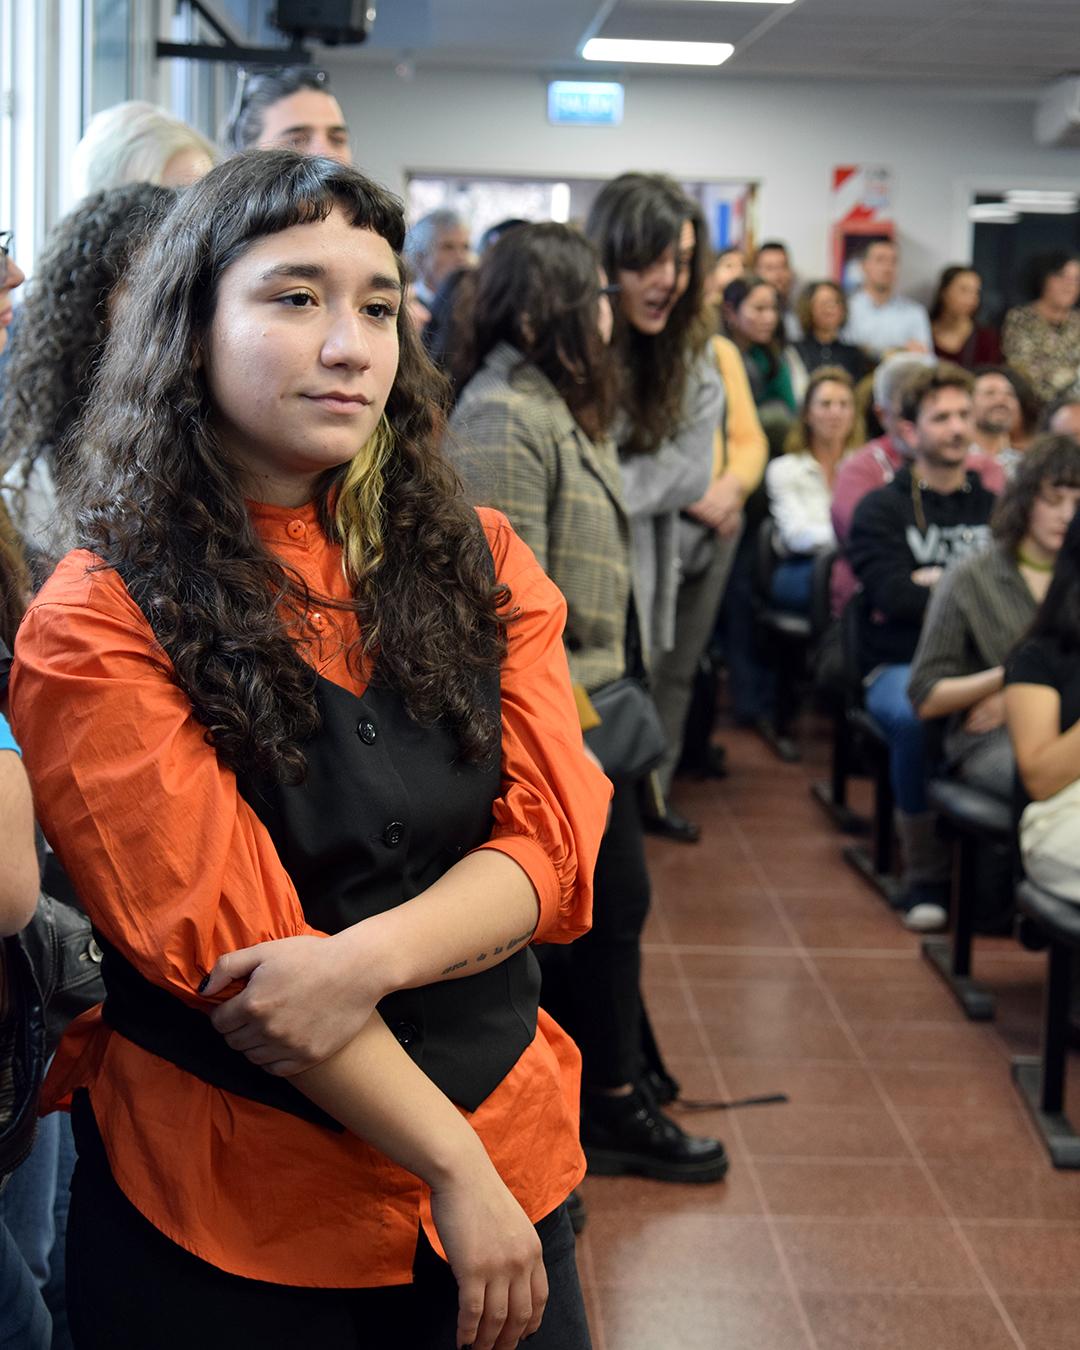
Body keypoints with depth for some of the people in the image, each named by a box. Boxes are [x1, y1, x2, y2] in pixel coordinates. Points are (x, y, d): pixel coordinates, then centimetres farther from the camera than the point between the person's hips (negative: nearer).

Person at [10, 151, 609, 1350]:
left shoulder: (479, 564, 2)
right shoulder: (97, 623, -12)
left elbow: (552, 842, -6)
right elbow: (223, 944, -15)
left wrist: (370, 958, -24)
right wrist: (453, 1167, -17)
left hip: (508, 1141, 4)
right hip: (228, 1218, -3)